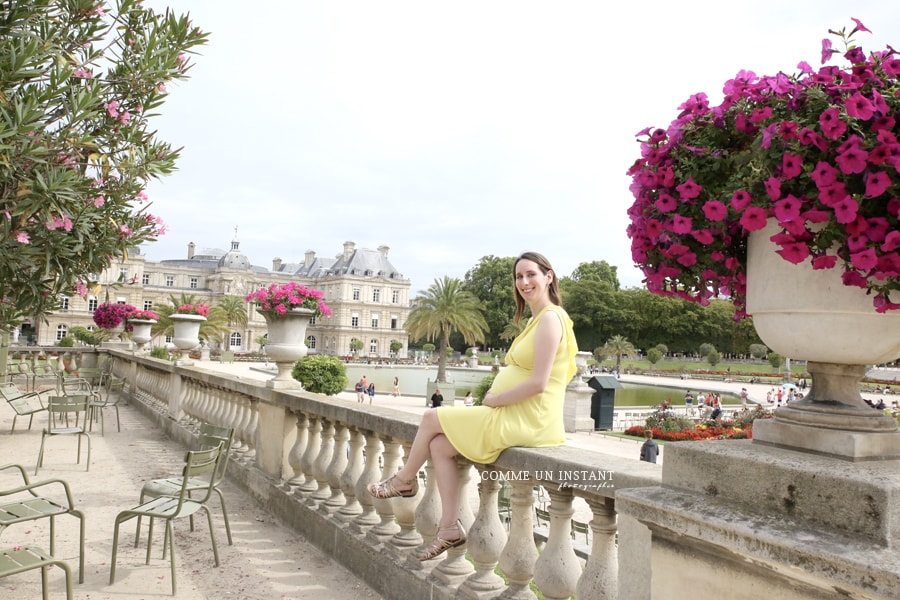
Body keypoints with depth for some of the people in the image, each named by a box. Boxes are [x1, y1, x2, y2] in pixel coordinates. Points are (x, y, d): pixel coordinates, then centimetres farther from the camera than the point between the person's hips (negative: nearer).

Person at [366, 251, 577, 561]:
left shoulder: (550, 318, -15)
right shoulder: (536, 319, 17)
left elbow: (538, 383, -22)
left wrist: (493, 400, -11)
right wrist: (494, 395, 5)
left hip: (527, 422, -9)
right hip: (519, 417, 9)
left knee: (432, 418, -2)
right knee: (439, 446, 2)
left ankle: (405, 480, 22)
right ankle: (450, 528, 7)